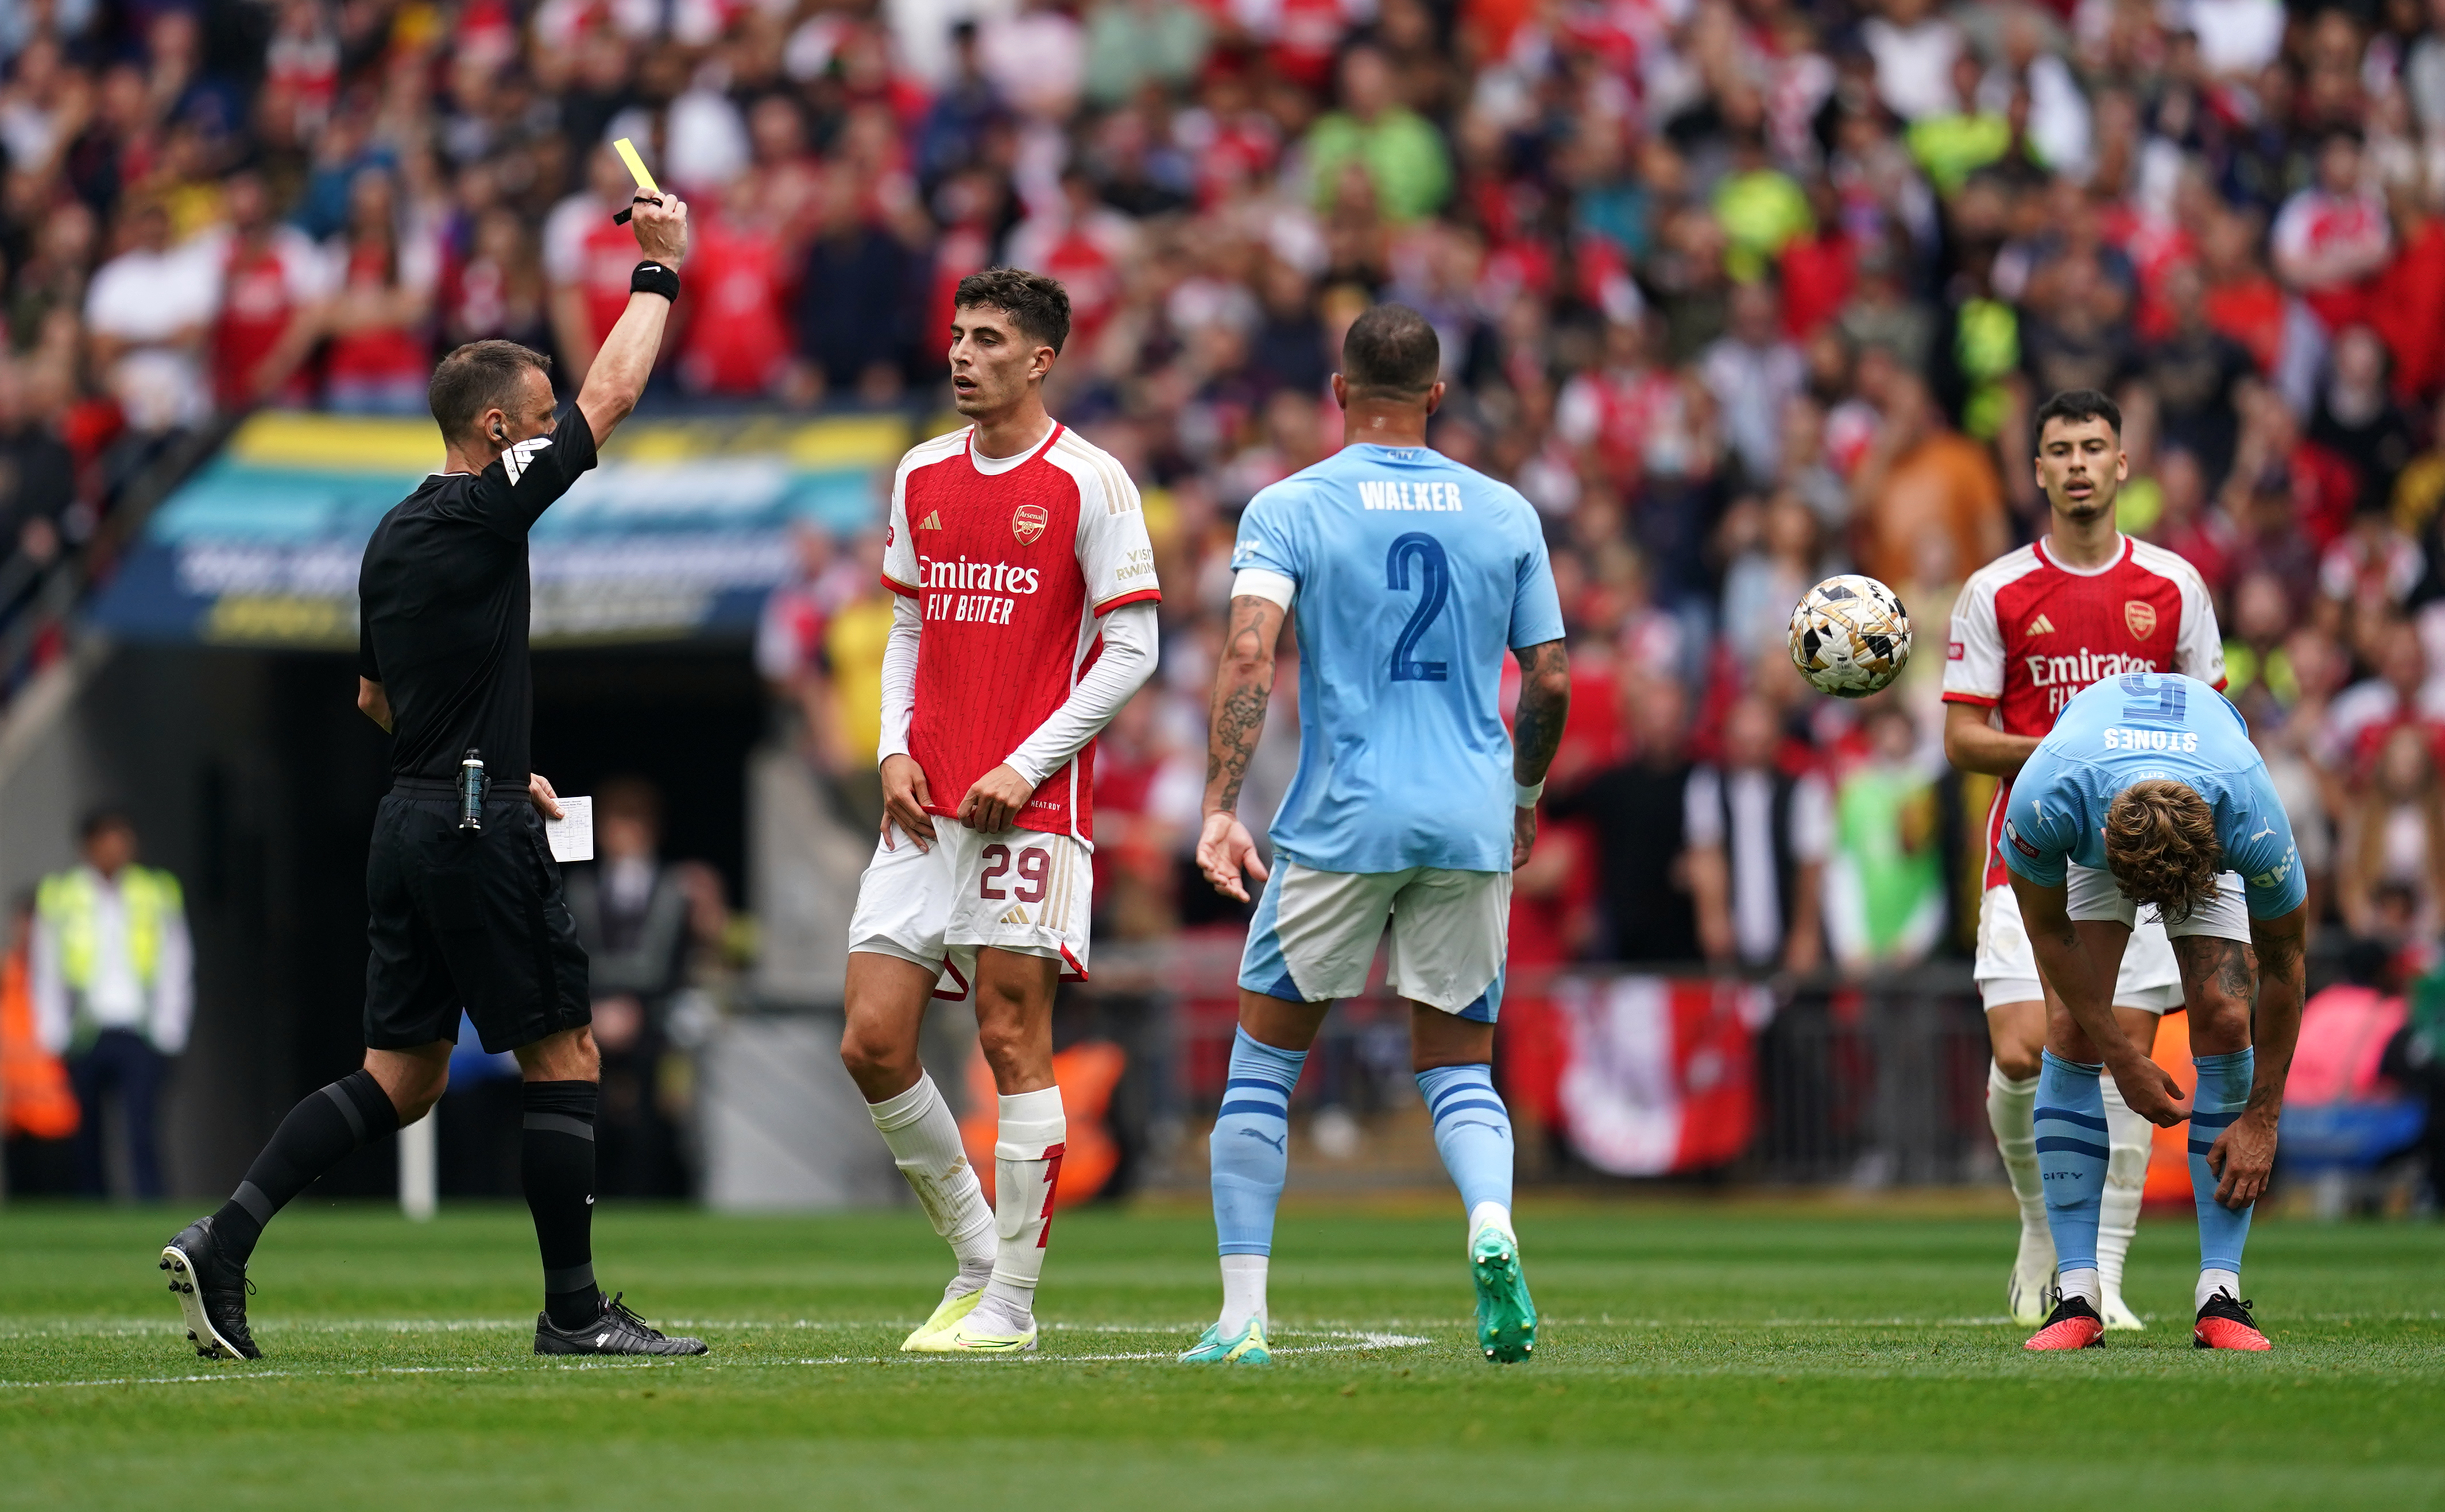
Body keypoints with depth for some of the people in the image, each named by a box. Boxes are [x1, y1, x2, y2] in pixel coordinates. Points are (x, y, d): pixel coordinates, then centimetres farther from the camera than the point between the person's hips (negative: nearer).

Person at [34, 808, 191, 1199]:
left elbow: (176, 967, 11)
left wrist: (169, 1031, 1)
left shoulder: (159, 895, 9)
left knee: (142, 1133, -14)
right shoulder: (60, 897, 8)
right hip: (84, 1034, 1)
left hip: (140, 1034, -1)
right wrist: (53, 1037, 3)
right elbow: (46, 972, 11)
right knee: (86, 1140, 3)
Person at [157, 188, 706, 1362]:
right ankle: (573, 1309, 3)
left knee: (401, 1078, 8)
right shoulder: (483, 511, -11)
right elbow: (613, 394, -7)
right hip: (479, 830, -9)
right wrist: (659, 271, 4)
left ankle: (224, 1240, -4)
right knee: (563, 1057, 0)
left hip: (410, 822, 9)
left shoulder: (396, 535, 15)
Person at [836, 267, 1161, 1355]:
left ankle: (1010, 1304, 1)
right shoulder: (922, 477, 13)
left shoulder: (1088, 482, -5)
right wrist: (895, 751, 5)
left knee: (1013, 1042, -6)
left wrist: (1028, 767, -12)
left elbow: (1132, 649, -5)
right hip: (924, 810, 6)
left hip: (1033, 808, -6)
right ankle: (977, 1254, 16)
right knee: (872, 1042, -1)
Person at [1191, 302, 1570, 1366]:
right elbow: (1549, 682, 8)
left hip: (1341, 822, -2)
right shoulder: (1505, 514, 8)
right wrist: (1525, 795, 25)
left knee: (1265, 1052, 11)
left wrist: (1221, 808, -20)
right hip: (1472, 821, 2)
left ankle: (1243, 1316, 5)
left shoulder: (1290, 509, -1)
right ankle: (1491, 1224, -20)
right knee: (1458, 1066, 12)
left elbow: (1249, 654, -15)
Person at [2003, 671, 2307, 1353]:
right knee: (2072, 1030, -16)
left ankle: (2220, 1295, -15)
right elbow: (2049, 931, -21)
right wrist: (2123, 1058, -19)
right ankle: (2076, 1291, -13)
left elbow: (2283, 964, -24)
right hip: (2089, 841, 0)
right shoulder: (2044, 802, -43)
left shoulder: (2254, 823, -42)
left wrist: (2261, 1118, -19)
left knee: (2223, 1015, -18)